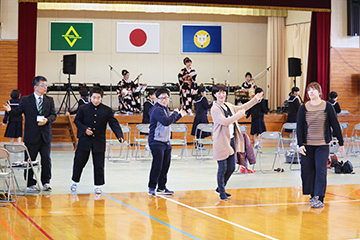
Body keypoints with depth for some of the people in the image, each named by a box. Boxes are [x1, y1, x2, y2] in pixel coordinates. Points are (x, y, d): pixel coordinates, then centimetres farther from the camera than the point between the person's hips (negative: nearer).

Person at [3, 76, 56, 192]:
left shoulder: (49, 100, 8)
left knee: (46, 159, 1)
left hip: (45, 136, 2)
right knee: (30, 160, 4)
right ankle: (31, 184, 13)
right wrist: (10, 110, -20)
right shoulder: (26, 100, 1)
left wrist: (47, 120, -16)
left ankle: (46, 182, 14)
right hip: (31, 137, -2)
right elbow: (17, 113, 0)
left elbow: (53, 115, 4)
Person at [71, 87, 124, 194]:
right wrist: (84, 129, -12)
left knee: (99, 165, 3)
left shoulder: (107, 110, 0)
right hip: (85, 140, 0)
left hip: (99, 141, 0)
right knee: (79, 162, 7)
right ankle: (75, 182, 26)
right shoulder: (83, 109, 0)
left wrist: (120, 136, -18)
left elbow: (114, 124, -3)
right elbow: (77, 121, 6)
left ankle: (98, 185, 14)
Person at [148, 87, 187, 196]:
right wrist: (175, 113, -14)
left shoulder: (165, 109, 14)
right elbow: (166, 122, -28)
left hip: (166, 142, 9)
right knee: (157, 165, -10)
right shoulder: (156, 110, -15)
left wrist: (179, 115, 32)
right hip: (156, 142, -9)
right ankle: (152, 187, 0)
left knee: (165, 165, 11)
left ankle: (161, 187, 19)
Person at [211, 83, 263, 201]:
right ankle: (222, 193, 12)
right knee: (222, 168, -1)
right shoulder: (215, 109, -12)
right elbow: (225, 121, -23)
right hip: (222, 142, -8)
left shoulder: (228, 106, 11)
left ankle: (220, 188, 30)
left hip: (231, 140, 8)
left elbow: (241, 108, 25)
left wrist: (255, 99, 23)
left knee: (231, 168, 12)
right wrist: (239, 114, -20)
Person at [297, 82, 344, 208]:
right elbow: (299, 127, 4)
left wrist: (341, 142, 5)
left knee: (321, 170, -9)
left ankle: (319, 197, -11)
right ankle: (313, 195, 17)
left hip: (322, 145, -2)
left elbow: (335, 125, 3)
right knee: (307, 170, 3)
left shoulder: (327, 107, -1)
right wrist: (300, 144, -4)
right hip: (307, 145, 2)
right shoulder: (303, 108, 2)